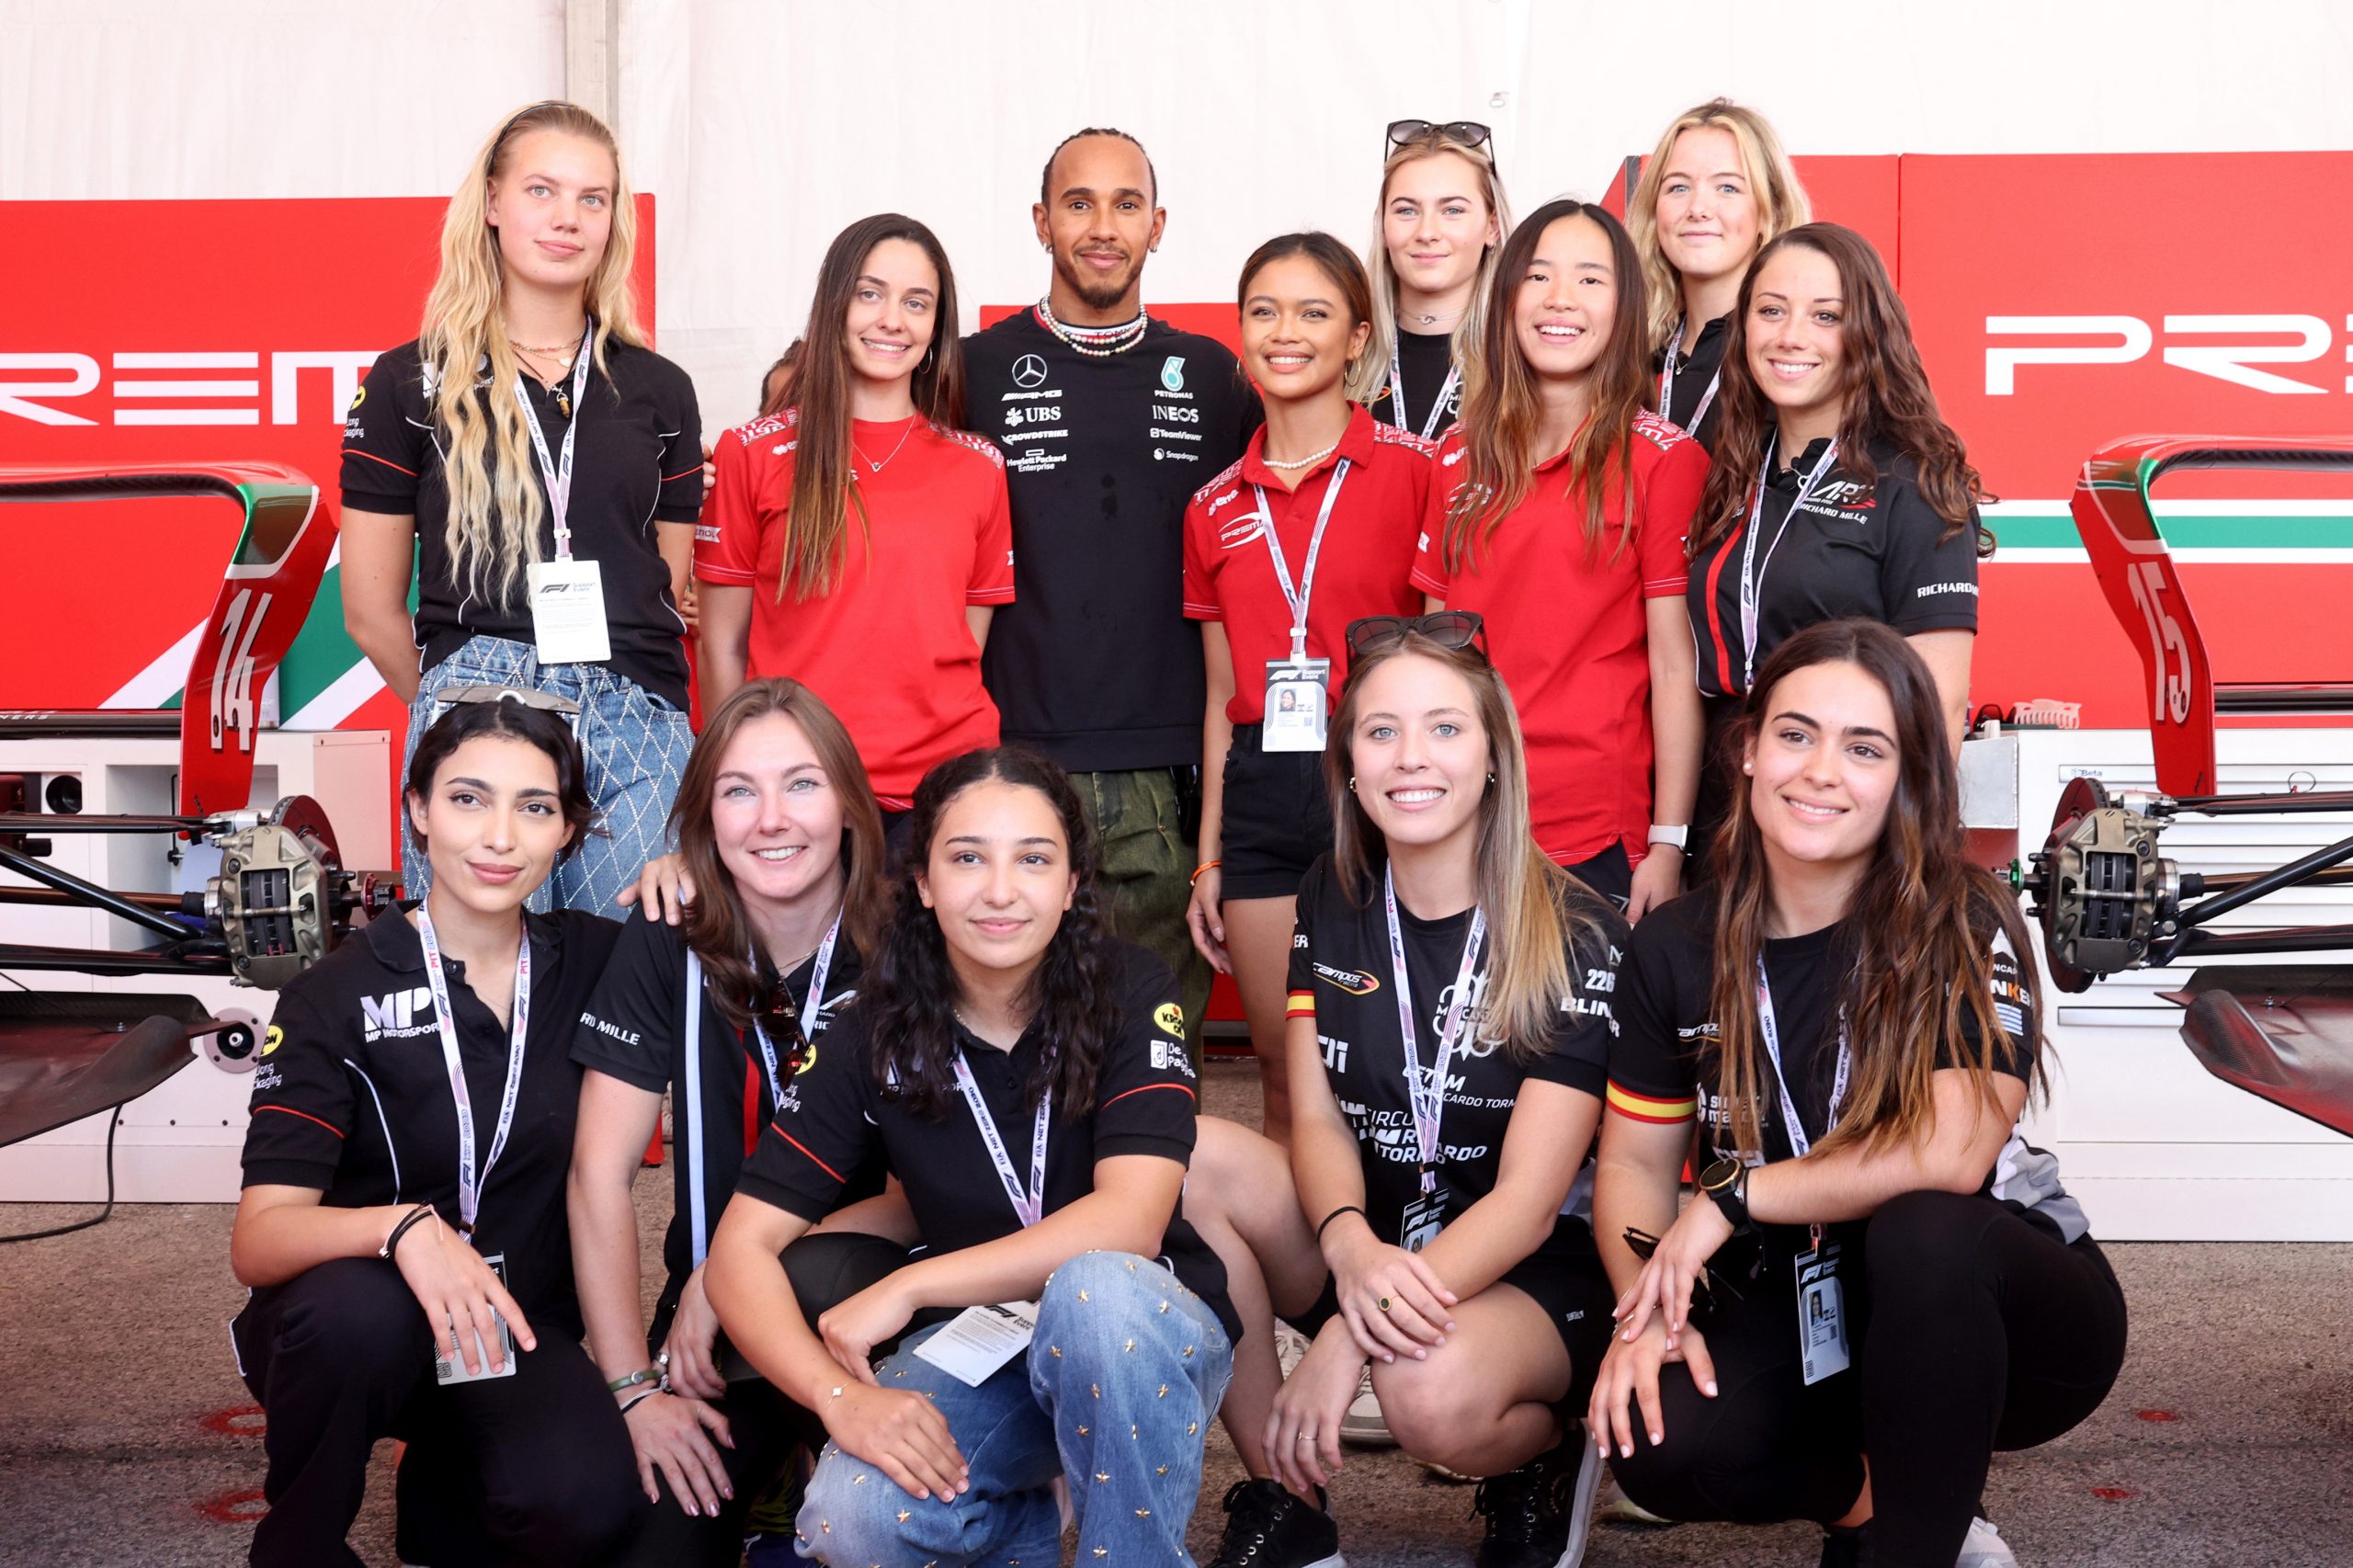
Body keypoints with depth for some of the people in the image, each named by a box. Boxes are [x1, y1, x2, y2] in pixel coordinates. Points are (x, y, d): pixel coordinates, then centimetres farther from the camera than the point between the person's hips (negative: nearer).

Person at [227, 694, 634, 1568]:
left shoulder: (590, 963, -2)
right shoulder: (336, 996, -11)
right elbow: (258, 1241, -19)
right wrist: (403, 1226, -40)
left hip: (518, 1325, 2)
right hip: (348, 1328, -2)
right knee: (360, 1306, -37)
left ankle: (445, 1486, 8)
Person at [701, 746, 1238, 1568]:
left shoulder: (1129, 993, -14)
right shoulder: (878, 1034, -8)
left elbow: (1129, 1220, -25)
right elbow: (744, 1247, -11)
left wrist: (905, 1289, -24)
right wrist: (840, 1395, -28)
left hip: (1144, 1332, -2)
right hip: (977, 1345, 2)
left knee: (1095, 1290, -37)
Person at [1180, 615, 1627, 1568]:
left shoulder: (1579, 939, -15)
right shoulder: (1332, 901, 1)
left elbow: (1528, 1198, -19)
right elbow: (1317, 1118, -2)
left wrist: (1346, 1339, -29)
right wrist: (1350, 1248, -26)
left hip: (1534, 1273, -5)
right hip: (1365, 1247, 5)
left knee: (1434, 1392, -38)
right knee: (1189, 1158, -23)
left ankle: (1543, 1461, 1)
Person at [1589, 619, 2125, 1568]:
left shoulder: (1966, 927, -15)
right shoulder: (1675, 951, -3)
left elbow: (1949, 1154, -26)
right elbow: (1636, 1161, 2)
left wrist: (1734, 1199, -20)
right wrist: (1645, 1314, -17)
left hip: (2003, 1300, -3)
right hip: (1803, 1317, 4)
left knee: (1920, 1232, -38)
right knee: (1660, 1448, -26)